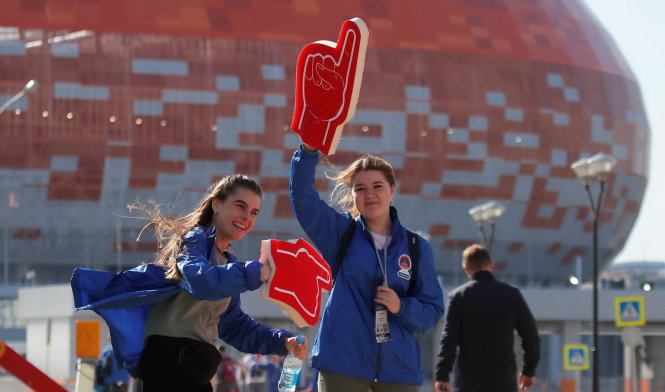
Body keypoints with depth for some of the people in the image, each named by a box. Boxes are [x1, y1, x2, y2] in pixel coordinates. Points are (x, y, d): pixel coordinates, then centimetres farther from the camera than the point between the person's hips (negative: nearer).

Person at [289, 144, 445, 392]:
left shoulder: (417, 248, 7)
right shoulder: (340, 233, 6)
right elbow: (302, 197, -8)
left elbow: (433, 310, 8)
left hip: (398, 365, 1)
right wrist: (309, 150, -21)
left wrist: (401, 307, -12)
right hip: (342, 363, -1)